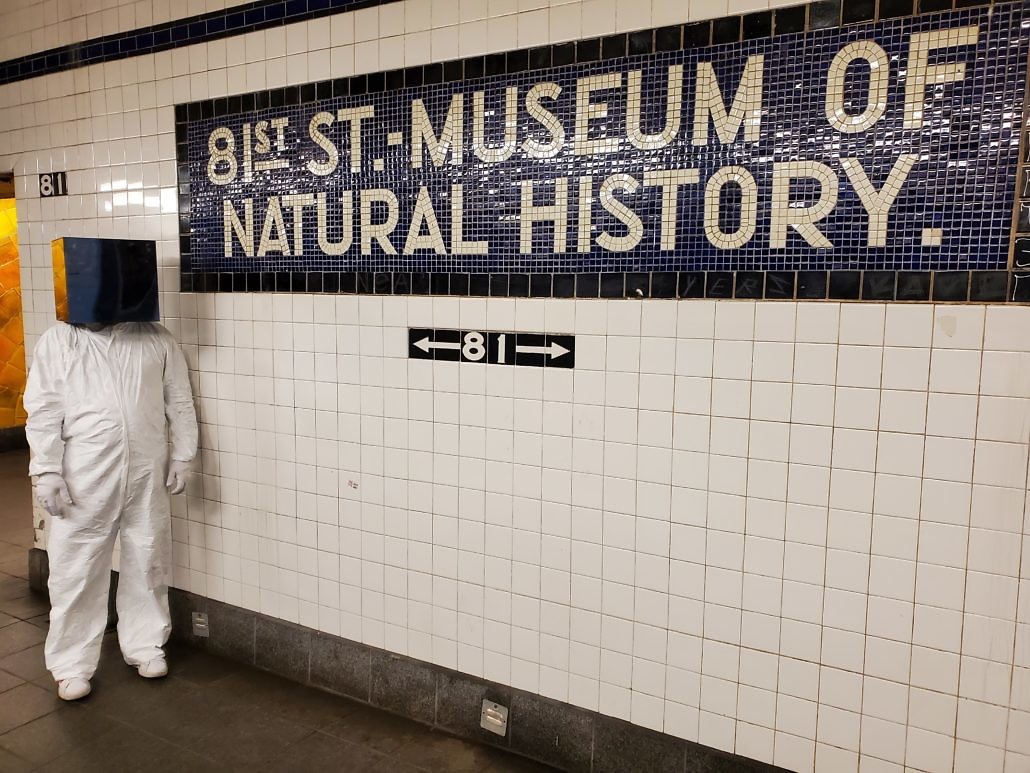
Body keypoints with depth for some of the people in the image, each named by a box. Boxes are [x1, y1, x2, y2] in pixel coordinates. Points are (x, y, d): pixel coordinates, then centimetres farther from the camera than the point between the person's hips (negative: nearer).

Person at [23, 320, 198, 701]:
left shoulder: (158, 340, 3)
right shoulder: (58, 341, -1)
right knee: (77, 569, 5)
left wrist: (181, 456, 4)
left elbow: (179, 402, 7)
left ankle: (145, 646, 31)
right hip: (85, 477, -2)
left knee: (148, 563, 13)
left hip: (147, 474, 2)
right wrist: (46, 471, -9)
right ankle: (72, 665, 20)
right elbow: (43, 409, -4)